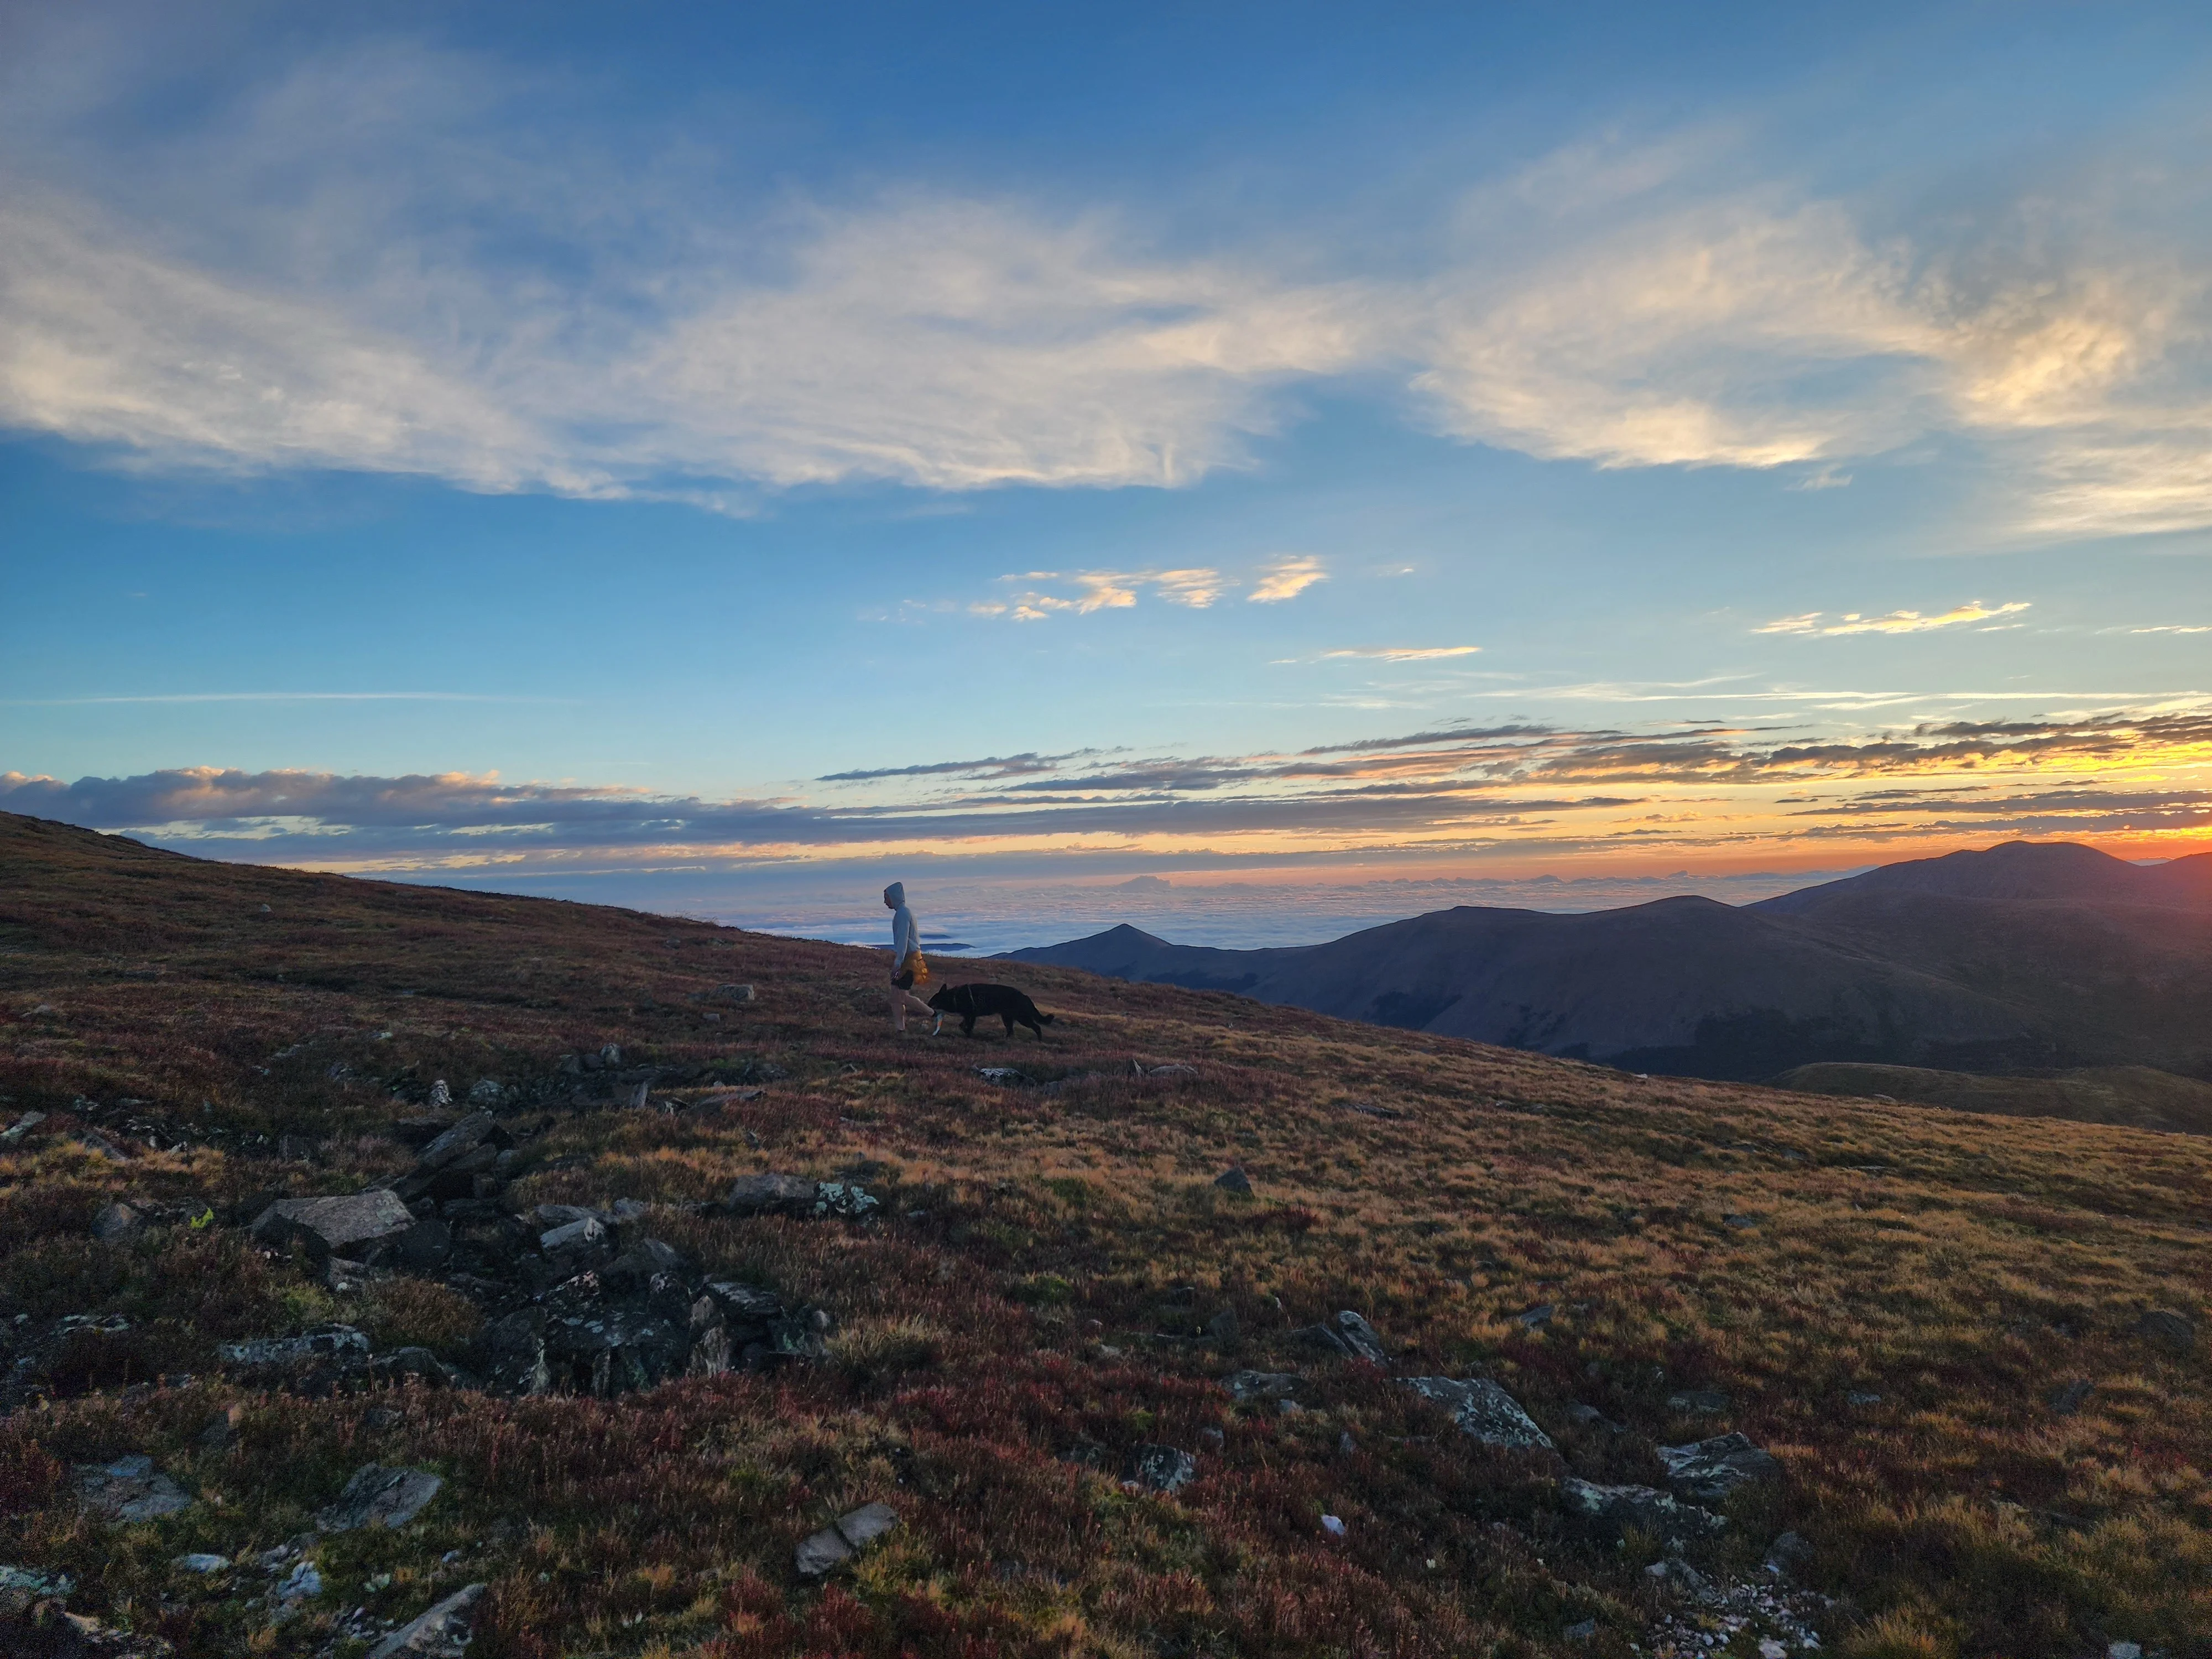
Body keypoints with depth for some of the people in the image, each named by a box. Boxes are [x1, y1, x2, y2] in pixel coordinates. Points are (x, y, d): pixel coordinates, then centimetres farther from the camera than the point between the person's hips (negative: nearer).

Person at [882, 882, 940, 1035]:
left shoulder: (902, 914, -15)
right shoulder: (905, 913, 17)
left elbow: (903, 939, -22)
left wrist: (898, 963, -25)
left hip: (907, 959, -10)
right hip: (909, 958, 10)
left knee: (903, 996, -10)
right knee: (896, 995, 7)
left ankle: (935, 1016, -3)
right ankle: (899, 1028, 8)